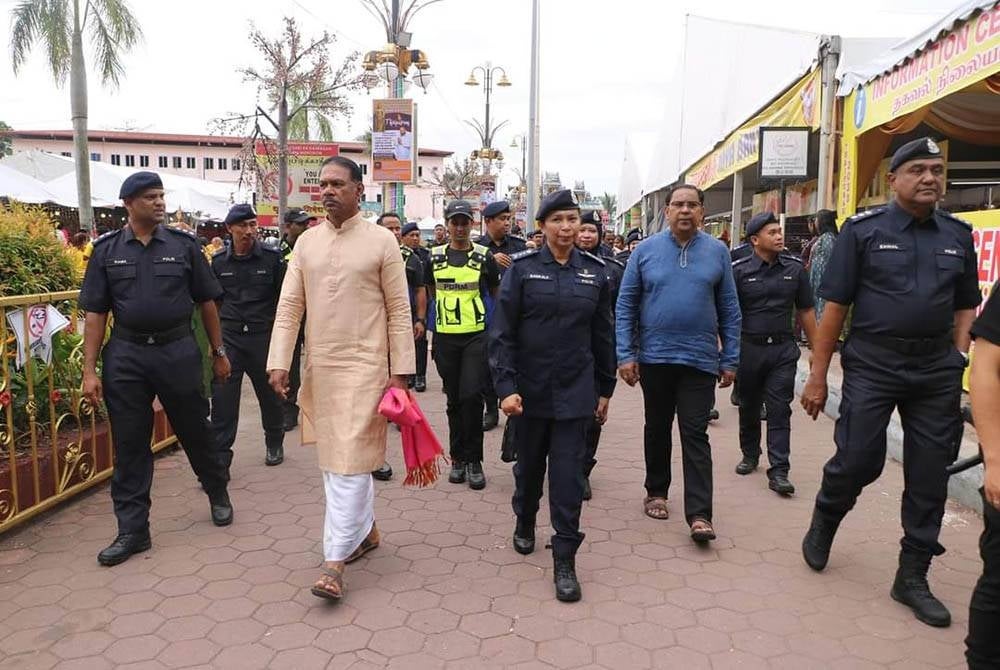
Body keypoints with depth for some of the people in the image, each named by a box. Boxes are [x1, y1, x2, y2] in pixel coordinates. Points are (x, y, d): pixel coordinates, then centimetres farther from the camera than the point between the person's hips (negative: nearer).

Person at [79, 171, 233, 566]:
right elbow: (95, 313, 3)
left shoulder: (184, 245, 2)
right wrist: (89, 371, -2)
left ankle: (218, 493, 37)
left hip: (178, 352, -1)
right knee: (129, 445, 6)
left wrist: (218, 352, 7)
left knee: (195, 431, 11)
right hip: (125, 356, 1)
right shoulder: (107, 250, 4)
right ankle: (133, 530, 17)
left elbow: (206, 302, 7)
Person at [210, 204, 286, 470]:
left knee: (270, 395, 12)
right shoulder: (218, 261, 5)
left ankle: (274, 443, 34)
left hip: (263, 336, -1)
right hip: (229, 338, 1)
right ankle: (219, 461, 3)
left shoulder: (272, 257, -2)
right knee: (222, 400, -4)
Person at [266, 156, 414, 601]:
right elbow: (289, 306, 5)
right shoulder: (307, 242, 7)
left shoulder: (381, 241, -5)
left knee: (349, 463, -6)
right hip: (318, 367, 6)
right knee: (334, 459, 15)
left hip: (363, 366, -5)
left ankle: (335, 560, 1)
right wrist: (279, 362, -5)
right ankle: (365, 530, 34)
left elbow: (399, 310, -4)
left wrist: (400, 371, -7)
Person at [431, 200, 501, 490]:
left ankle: (473, 459, 2)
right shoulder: (435, 256, 6)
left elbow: (497, 293, 11)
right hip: (445, 337, 2)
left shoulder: (484, 256, 1)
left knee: (472, 396, -11)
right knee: (454, 399, 9)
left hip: (476, 335, -2)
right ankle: (458, 458, 21)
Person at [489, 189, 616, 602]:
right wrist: (506, 386, -14)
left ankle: (565, 560, 10)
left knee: (568, 473, 0)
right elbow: (502, 331, -7)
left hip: (575, 391, 1)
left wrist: (605, 389, 10)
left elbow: (602, 334, 8)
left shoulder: (594, 271, 2)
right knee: (530, 464, 17)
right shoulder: (523, 269, -5)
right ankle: (525, 523, 44)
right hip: (531, 389, 0)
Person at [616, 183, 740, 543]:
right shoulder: (645, 250, 0)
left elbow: (729, 310, 5)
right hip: (654, 358, 1)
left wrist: (730, 360, 2)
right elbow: (625, 306, 0)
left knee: (695, 435, -1)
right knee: (657, 429, 15)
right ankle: (656, 492, 32)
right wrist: (626, 355, -6)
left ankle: (699, 514, 1)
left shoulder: (717, 252, 2)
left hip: (700, 360, -1)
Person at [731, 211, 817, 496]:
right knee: (749, 407, 14)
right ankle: (750, 455, 35)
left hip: (783, 349, 1)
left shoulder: (794, 268, 4)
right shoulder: (739, 270, -4)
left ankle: (778, 472, 0)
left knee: (780, 411, -2)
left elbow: (806, 311, 9)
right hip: (748, 347, -1)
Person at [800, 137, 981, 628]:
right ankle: (824, 523, 30)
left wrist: (958, 358, 4)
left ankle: (912, 576, 23)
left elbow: (965, 306, 18)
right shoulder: (863, 230, -2)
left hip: (936, 370, 4)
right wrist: (817, 376, -7)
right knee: (858, 460, -3)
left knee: (929, 476, 7)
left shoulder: (958, 235, 10)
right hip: (872, 365, -4)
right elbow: (835, 306, -5)